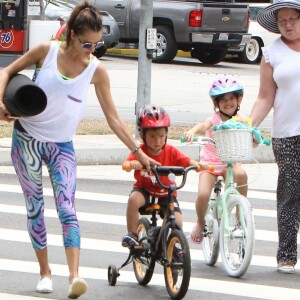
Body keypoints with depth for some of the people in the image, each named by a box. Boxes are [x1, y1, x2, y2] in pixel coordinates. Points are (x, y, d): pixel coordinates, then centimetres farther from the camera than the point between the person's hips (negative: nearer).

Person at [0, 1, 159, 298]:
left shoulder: (96, 70, -6)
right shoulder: (46, 51, -8)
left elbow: (113, 118, -1)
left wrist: (140, 153, -4)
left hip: (61, 146, 0)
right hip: (27, 139, 0)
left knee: (67, 210, -14)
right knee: (35, 208, 5)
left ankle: (74, 276, -25)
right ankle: (44, 271, 17)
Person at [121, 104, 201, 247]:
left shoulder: (170, 151, -11)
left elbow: (188, 162, -20)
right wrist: (135, 163, -55)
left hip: (166, 193, 1)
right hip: (144, 189, -1)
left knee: (177, 222, -17)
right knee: (133, 199, -35)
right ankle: (132, 234, -19)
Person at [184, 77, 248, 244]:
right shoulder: (215, 119, -11)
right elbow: (204, 125, -33)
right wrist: (193, 131, -55)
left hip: (230, 163, 2)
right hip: (210, 162, -2)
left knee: (241, 174, -33)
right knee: (203, 194, -23)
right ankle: (201, 222, 11)